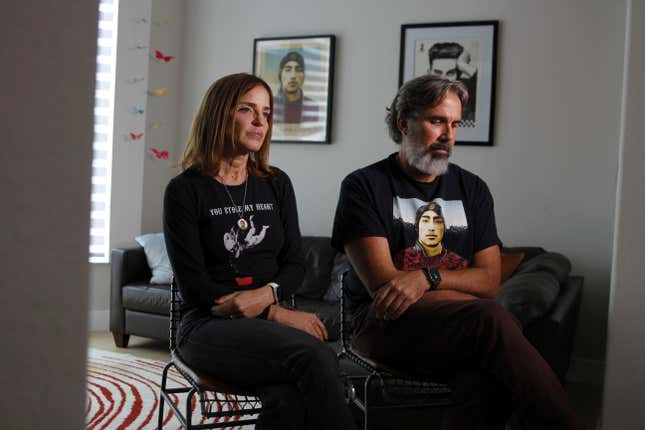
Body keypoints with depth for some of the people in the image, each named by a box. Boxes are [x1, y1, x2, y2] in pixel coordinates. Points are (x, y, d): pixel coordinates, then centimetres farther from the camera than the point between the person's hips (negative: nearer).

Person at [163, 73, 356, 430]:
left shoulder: (276, 184, 14)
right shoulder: (184, 191, 0)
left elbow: (294, 263, 12)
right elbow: (194, 287, -5)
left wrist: (266, 295, -12)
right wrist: (276, 314, -12)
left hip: (273, 318, 4)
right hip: (209, 325, -3)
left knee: (289, 398, -34)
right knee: (315, 356, -33)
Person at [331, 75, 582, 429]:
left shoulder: (472, 189, 18)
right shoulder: (364, 186, 4)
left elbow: (489, 280, 9)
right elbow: (381, 283, -6)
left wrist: (428, 277, -12)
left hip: (464, 328, 4)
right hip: (387, 323, -3)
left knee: (489, 379, -36)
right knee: (491, 319, -34)